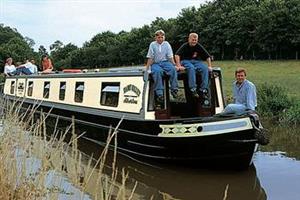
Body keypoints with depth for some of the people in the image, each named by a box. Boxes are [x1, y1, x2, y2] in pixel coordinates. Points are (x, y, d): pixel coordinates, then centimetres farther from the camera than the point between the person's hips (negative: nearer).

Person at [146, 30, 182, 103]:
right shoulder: (152, 44, 5)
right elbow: (150, 58, 3)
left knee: (173, 69, -31)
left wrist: (174, 65, -2)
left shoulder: (166, 44, 10)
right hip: (155, 63, -2)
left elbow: (170, 57, 8)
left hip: (165, 62, 2)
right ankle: (159, 93, -38)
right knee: (157, 71, -36)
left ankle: (174, 89, -27)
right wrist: (147, 68, -4)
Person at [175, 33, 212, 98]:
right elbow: (177, 55, -17)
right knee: (191, 68, -38)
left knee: (205, 68, -25)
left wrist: (209, 66, -1)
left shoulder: (199, 46, 3)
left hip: (196, 61, 4)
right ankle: (193, 89, -40)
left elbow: (208, 57, 7)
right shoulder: (185, 46, -6)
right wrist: (179, 65, -27)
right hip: (185, 61, -4)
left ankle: (203, 89, -24)